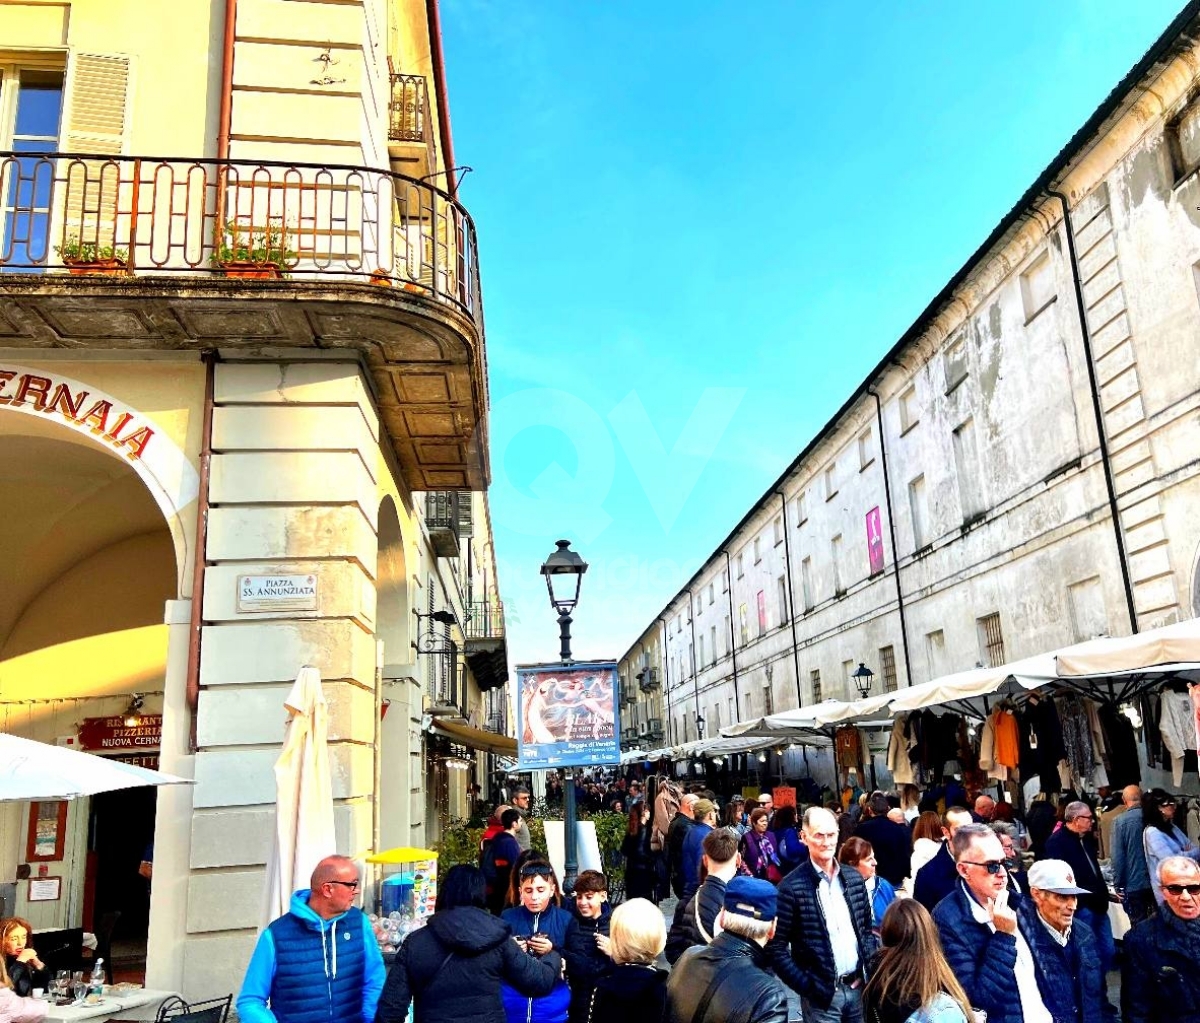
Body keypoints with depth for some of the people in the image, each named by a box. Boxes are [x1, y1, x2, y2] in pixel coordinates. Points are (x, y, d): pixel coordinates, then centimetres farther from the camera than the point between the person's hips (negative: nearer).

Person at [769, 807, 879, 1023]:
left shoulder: (854, 878, 4)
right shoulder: (792, 887, -14)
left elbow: (866, 929, 15)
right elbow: (777, 948, -12)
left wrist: (871, 968, 2)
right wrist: (807, 987, -15)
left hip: (858, 987, 5)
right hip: (822, 994, -5)